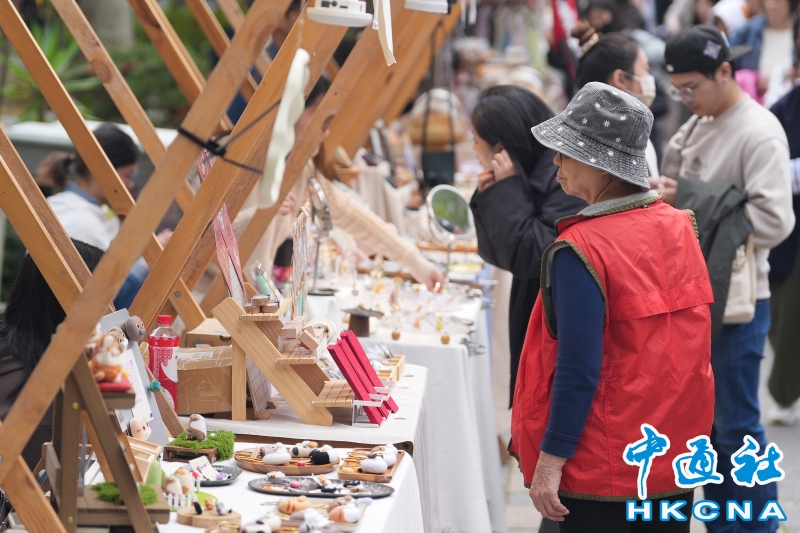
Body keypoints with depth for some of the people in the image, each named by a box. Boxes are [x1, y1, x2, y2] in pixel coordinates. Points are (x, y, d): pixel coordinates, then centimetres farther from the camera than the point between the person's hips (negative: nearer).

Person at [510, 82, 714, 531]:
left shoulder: (580, 251, -19)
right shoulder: (679, 226, 1)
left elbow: (578, 370, -19)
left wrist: (551, 460, -14)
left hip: (604, 468, -6)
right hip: (677, 459, 7)